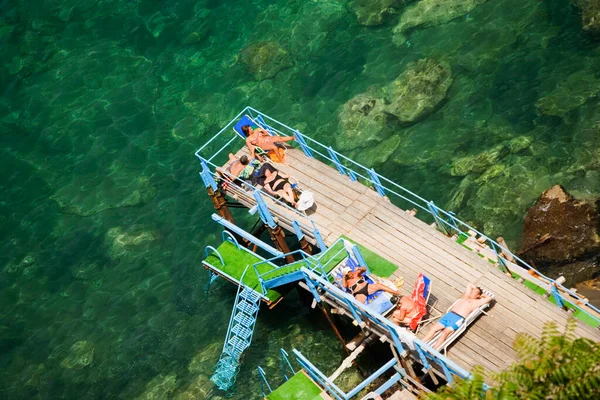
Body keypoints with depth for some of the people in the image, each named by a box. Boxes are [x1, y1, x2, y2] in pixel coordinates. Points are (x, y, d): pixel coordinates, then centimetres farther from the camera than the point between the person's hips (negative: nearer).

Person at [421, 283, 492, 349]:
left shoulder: (476, 302, 11)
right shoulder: (466, 296, 28)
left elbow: (489, 298, 4)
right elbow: (469, 284, 42)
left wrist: (482, 295, 19)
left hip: (458, 319, -6)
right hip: (449, 314, 6)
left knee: (444, 333, -26)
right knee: (433, 328, -11)